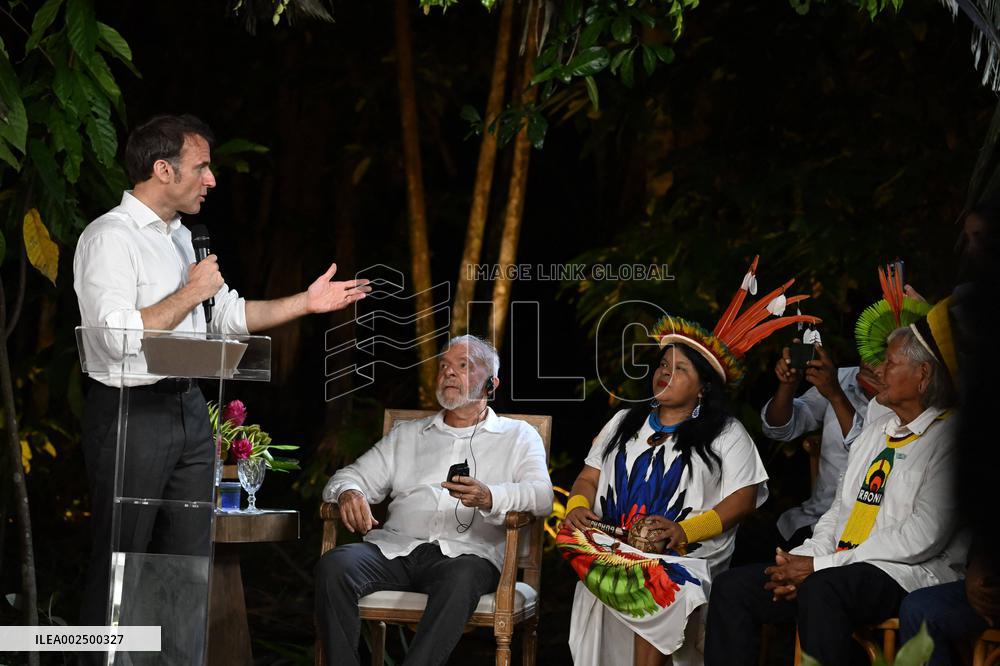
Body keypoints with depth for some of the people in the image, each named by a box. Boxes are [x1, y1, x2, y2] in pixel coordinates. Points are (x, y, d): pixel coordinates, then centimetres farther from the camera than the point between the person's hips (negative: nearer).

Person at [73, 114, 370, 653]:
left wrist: (306, 303, 17)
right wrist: (190, 294, -15)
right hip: (129, 412, -9)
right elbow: (117, 336, -23)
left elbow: (228, 316, 25)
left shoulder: (180, 238, 18)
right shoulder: (109, 237, -12)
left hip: (188, 408, 9)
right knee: (119, 566, -4)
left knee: (189, 563, 9)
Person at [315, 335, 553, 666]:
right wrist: (348, 493, -6)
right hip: (395, 547, 3)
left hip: (466, 552, -3)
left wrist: (489, 498, -22)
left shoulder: (517, 436, 17)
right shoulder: (407, 434, 28)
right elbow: (355, 475, 21)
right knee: (334, 565, -29)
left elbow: (541, 496, 0)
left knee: (462, 578, -40)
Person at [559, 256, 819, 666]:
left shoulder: (725, 435, 8)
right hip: (613, 546, 3)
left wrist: (685, 531, -16)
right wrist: (579, 506, -2)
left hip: (685, 555, -3)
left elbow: (743, 499, -2)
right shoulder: (625, 424, 24)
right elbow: (590, 477, 23)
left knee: (663, 592, -36)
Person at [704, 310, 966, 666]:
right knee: (732, 586, -8)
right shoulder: (876, 430, 22)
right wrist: (804, 558, 0)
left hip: (911, 576, -8)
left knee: (821, 589, -38)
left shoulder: (948, 438, -6)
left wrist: (819, 566, -15)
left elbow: (923, 537, -16)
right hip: (840, 566, 8)